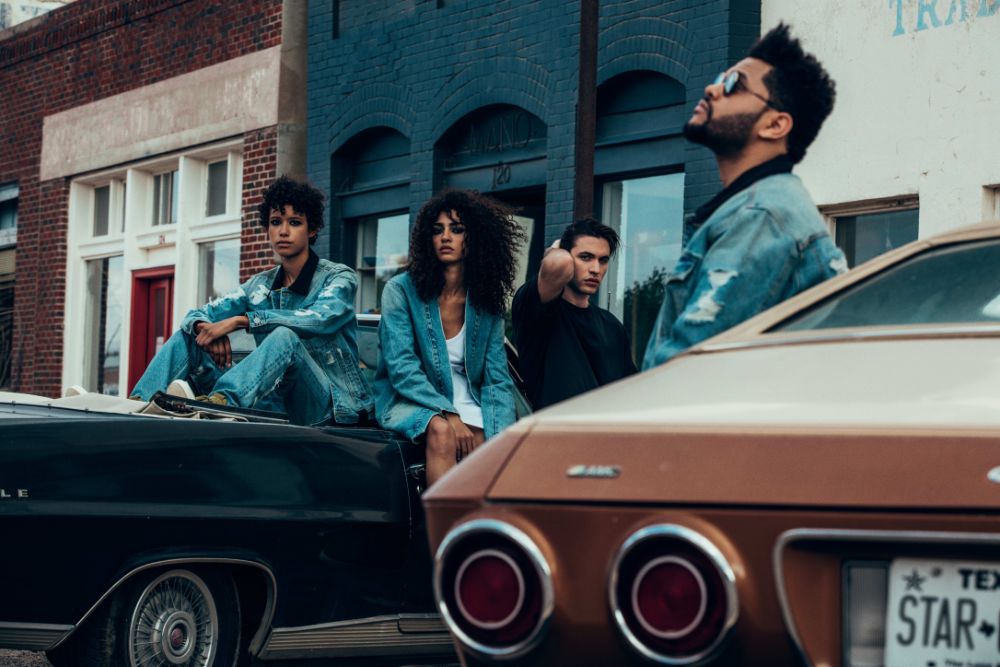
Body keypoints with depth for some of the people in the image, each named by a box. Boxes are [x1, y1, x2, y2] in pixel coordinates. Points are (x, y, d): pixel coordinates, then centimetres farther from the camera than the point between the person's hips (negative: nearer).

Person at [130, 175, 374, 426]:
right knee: (187, 336, -2)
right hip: (276, 402, 6)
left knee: (285, 337, -35)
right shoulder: (260, 286, 15)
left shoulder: (339, 277, -1)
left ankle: (219, 402, -59)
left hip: (329, 404, -5)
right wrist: (206, 329, -18)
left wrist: (241, 320, -25)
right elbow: (195, 316, 9)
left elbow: (321, 318, -23)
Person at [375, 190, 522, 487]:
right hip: (411, 402, -3)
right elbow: (401, 369, -11)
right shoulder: (401, 290, -3)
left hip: (469, 406, 3)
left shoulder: (488, 305, 7)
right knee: (441, 431, -37)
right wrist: (448, 413, -24)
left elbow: (498, 380, 3)